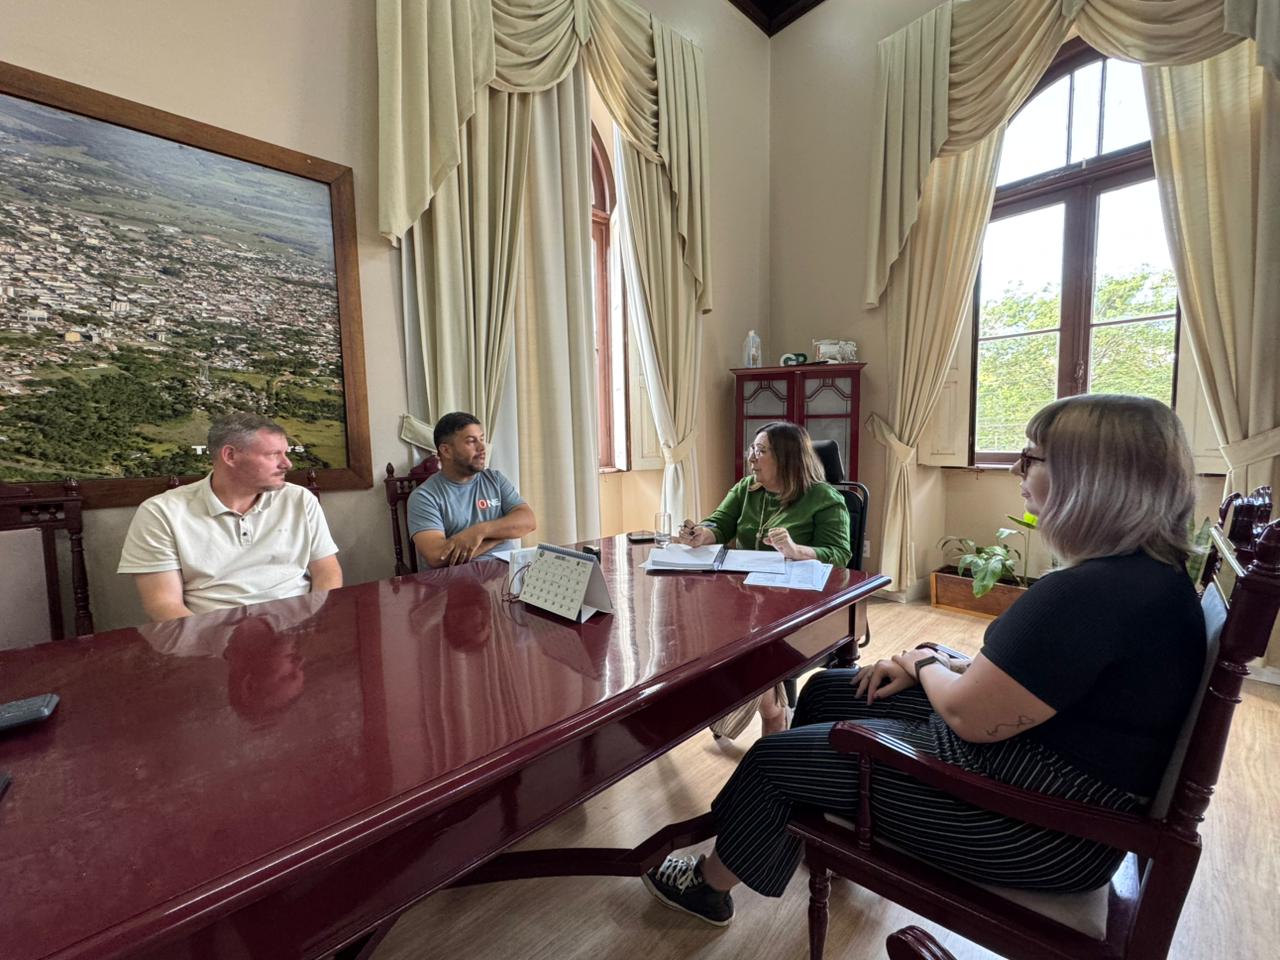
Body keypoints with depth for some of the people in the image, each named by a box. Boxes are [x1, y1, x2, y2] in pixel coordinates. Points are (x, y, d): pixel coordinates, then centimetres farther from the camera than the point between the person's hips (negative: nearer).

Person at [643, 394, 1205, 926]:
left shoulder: (1092, 592, -31)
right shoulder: (1151, 570, 4)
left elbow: (971, 716, -25)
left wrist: (925, 664, -4)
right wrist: (940, 667, 5)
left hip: (1038, 822, -10)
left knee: (773, 759, 1)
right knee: (827, 691, 17)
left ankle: (710, 884, 30)